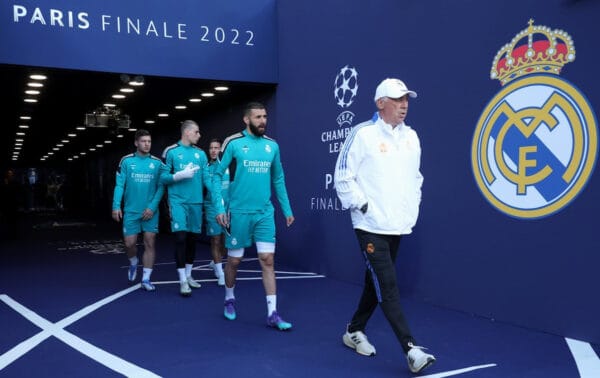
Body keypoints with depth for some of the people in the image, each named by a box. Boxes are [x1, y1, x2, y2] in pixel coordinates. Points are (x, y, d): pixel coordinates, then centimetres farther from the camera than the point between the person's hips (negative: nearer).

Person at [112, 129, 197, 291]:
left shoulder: (157, 162, 2)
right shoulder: (126, 161, 1)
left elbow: (161, 187, -1)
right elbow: (119, 185, -1)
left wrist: (152, 207, -12)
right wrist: (116, 206, -10)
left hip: (150, 211, 0)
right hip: (131, 211, 0)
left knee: (149, 243, -1)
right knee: (129, 243, 3)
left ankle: (146, 279, 7)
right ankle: (133, 263, 36)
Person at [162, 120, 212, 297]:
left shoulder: (200, 153, 9)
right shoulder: (171, 152, -1)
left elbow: (206, 178, 5)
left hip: (196, 202, 4)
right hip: (178, 201, -4)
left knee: (192, 238, 11)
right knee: (181, 237, -9)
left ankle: (188, 275, 25)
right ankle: (183, 281, -3)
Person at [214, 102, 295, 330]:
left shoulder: (272, 145, 6)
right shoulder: (233, 143, -6)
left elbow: (278, 179, 14)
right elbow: (217, 176, -4)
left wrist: (287, 209, 12)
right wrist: (219, 208, -11)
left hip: (265, 213, 3)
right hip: (238, 212, -3)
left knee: (268, 260, -1)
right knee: (234, 260, 10)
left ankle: (272, 314, 4)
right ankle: (229, 299, 35)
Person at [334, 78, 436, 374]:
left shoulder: (410, 136, 9)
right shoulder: (363, 134, -11)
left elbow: (416, 177, 21)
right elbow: (343, 177, -9)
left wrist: (412, 208, 13)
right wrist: (362, 206, -12)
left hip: (397, 225, 7)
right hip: (371, 226, -7)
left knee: (377, 282, 15)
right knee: (388, 287, -8)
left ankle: (354, 331, 33)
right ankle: (411, 350, -4)